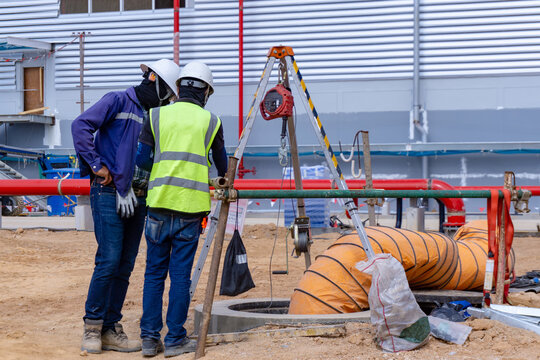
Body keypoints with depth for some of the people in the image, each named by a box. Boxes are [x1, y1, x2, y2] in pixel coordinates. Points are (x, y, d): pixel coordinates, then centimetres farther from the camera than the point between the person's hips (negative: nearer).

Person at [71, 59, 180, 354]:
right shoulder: (119, 101, -1)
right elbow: (81, 125, -11)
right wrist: (96, 165, -12)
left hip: (137, 198, 7)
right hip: (109, 193, -7)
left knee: (125, 266, 5)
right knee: (109, 260, -11)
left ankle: (110, 330, 12)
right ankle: (92, 327, 1)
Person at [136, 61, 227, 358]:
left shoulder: (157, 115, 6)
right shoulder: (210, 121, 6)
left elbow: (142, 160, 5)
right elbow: (222, 167, 17)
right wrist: (221, 178, 39)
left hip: (160, 203, 1)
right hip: (191, 206, -1)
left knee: (154, 272, 9)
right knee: (181, 273, 4)